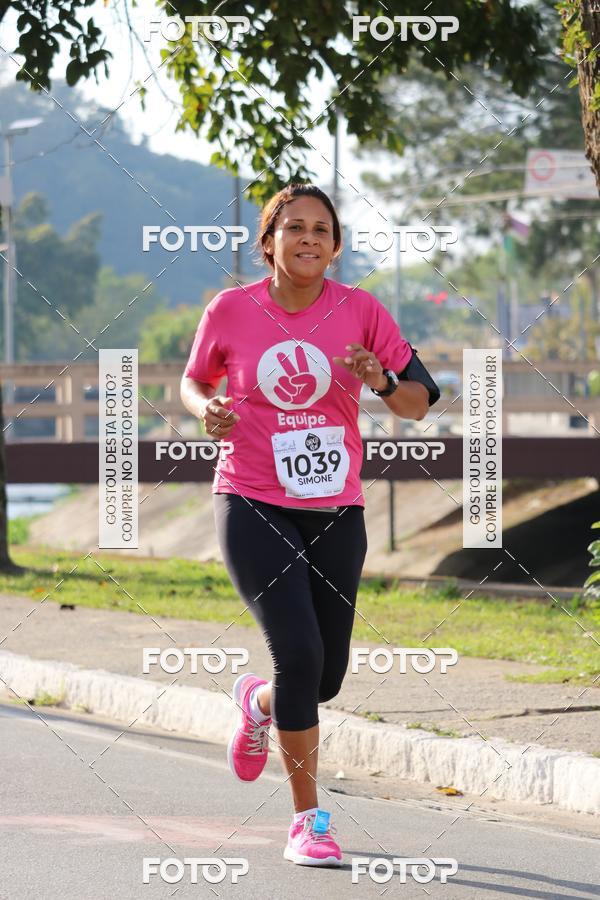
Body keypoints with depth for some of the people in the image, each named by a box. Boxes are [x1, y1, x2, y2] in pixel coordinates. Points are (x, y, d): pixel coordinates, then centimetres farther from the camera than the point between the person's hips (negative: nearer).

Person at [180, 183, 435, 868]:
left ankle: (258, 701, 45)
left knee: (326, 679, 6)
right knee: (300, 652, -19)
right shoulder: (230, 311, -3)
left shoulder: (360, 311, -1)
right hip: (253, 506, -3)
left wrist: (382, 381, -18)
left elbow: (417, 406, 3)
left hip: (335, 513, 3)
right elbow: (193, 380, 14)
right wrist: (207, 410, -8)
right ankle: (308, 821, -7)